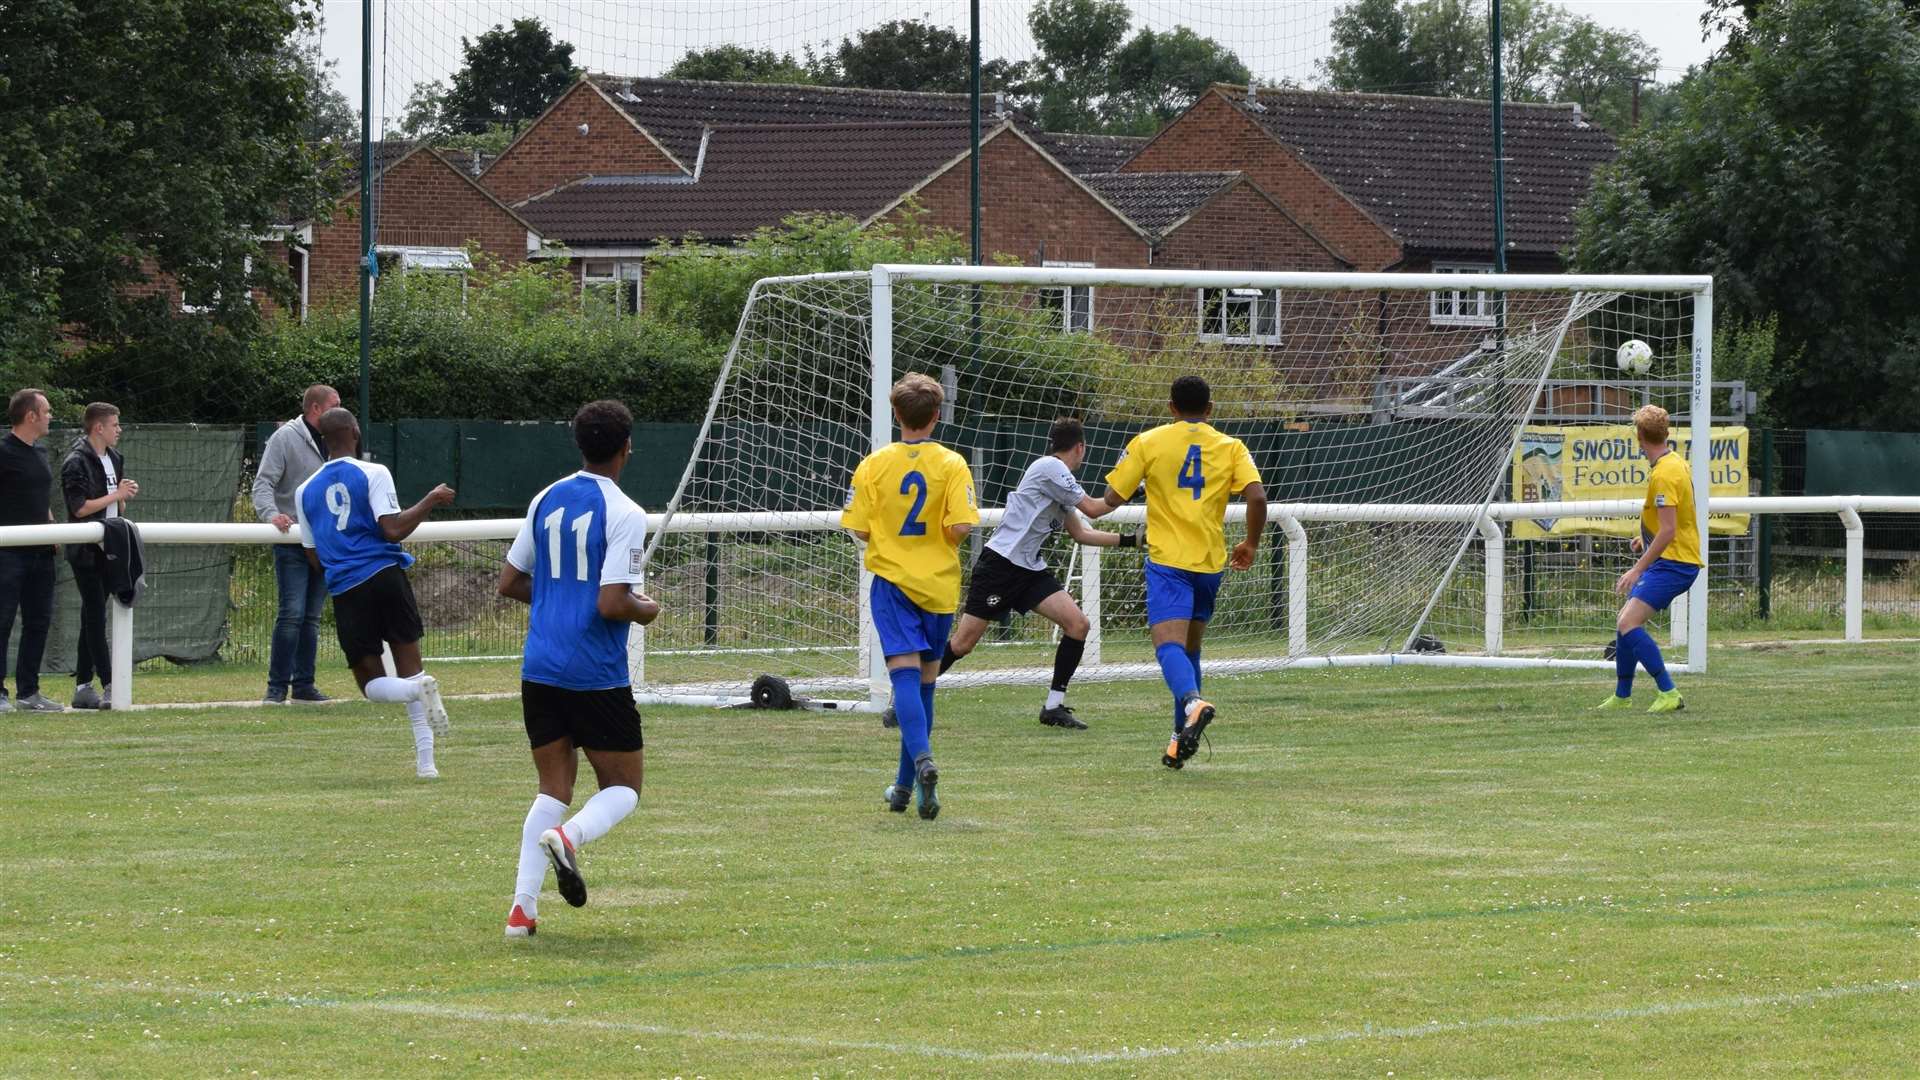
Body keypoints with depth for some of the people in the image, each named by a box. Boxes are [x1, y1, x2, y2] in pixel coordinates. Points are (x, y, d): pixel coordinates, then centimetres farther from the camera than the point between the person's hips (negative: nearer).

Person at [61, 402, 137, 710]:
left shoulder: (115, 458, 15)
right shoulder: (77, 462, -12)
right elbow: (79, 508, -18)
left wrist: (126, 495, 2)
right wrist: (116, 495, -14)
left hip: (108, 548, 8)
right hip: (86, 551, -8)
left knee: (92, 617, 10)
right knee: (95, 617, -9)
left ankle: (83, 687, 13)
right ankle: (109, 686, -12)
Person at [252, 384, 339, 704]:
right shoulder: (286, 438, -5)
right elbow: (263, 483, -10)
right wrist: (272, 514, -26)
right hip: (292, 543, -6)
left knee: (311, 618, 8)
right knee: (292, 614, -11)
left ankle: (304, 684, 13)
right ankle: (277, 686, -5)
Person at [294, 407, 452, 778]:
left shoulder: (305, 491, 12)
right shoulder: (373, 474, -1)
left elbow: (315, 558, 15)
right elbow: (393, 529, -12)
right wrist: (430, 501, 0)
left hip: (345, 591, 2)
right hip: (386, 576, -2)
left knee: (371, 682, 9)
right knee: (409, 664, 8)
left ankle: (417, 689, -25)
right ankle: (425, 760, -1)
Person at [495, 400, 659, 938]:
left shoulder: (546, 500, 8)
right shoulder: (624, 514, -11)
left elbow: (509, 582, 13)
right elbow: (612, 604, -18)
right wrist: (647, 610, 2)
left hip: (540, 671, 5)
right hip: (597, 675, -5)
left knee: (553, 788, 13)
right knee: (622, 787, 9)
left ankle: (523, 907, -2)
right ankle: (569, 836, -23)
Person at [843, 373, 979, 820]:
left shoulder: (874, 465, -4)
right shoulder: (951, 465, -6)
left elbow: (859, 529, -4)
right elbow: (962, 525, -16)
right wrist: (942, 537, 7)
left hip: (892, 580, -1)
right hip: (939, 583, 1)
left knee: (905, 673, -11)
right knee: (925, 680, 13)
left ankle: (922, 758, -36)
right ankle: (906, 783, 20)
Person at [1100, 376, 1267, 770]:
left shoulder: (1148, 443, 1)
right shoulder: (1231, 447, 5)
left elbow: (1113, 498, 1)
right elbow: (1257, 497, -8)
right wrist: (1250, 544, 7)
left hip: (1167, 560, -3)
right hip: (1210, 562, 3)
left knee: (1170, 646, -15)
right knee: (1190, 648, 19)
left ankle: (1193, 703, -45)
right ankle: (1183, 739, 17)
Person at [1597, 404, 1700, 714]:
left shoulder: (1664, 474, -19)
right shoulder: (1675, 462, 12)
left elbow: (1668, 531, -24)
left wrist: (1638, 569, -22)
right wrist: (1647, 537, 35)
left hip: (1673, 562, -10)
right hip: (1673, 559, 10)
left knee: (1629, 623, -20)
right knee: (1625, 621, 16)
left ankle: (1669, 694, -21)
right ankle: (1622, 697, 25)